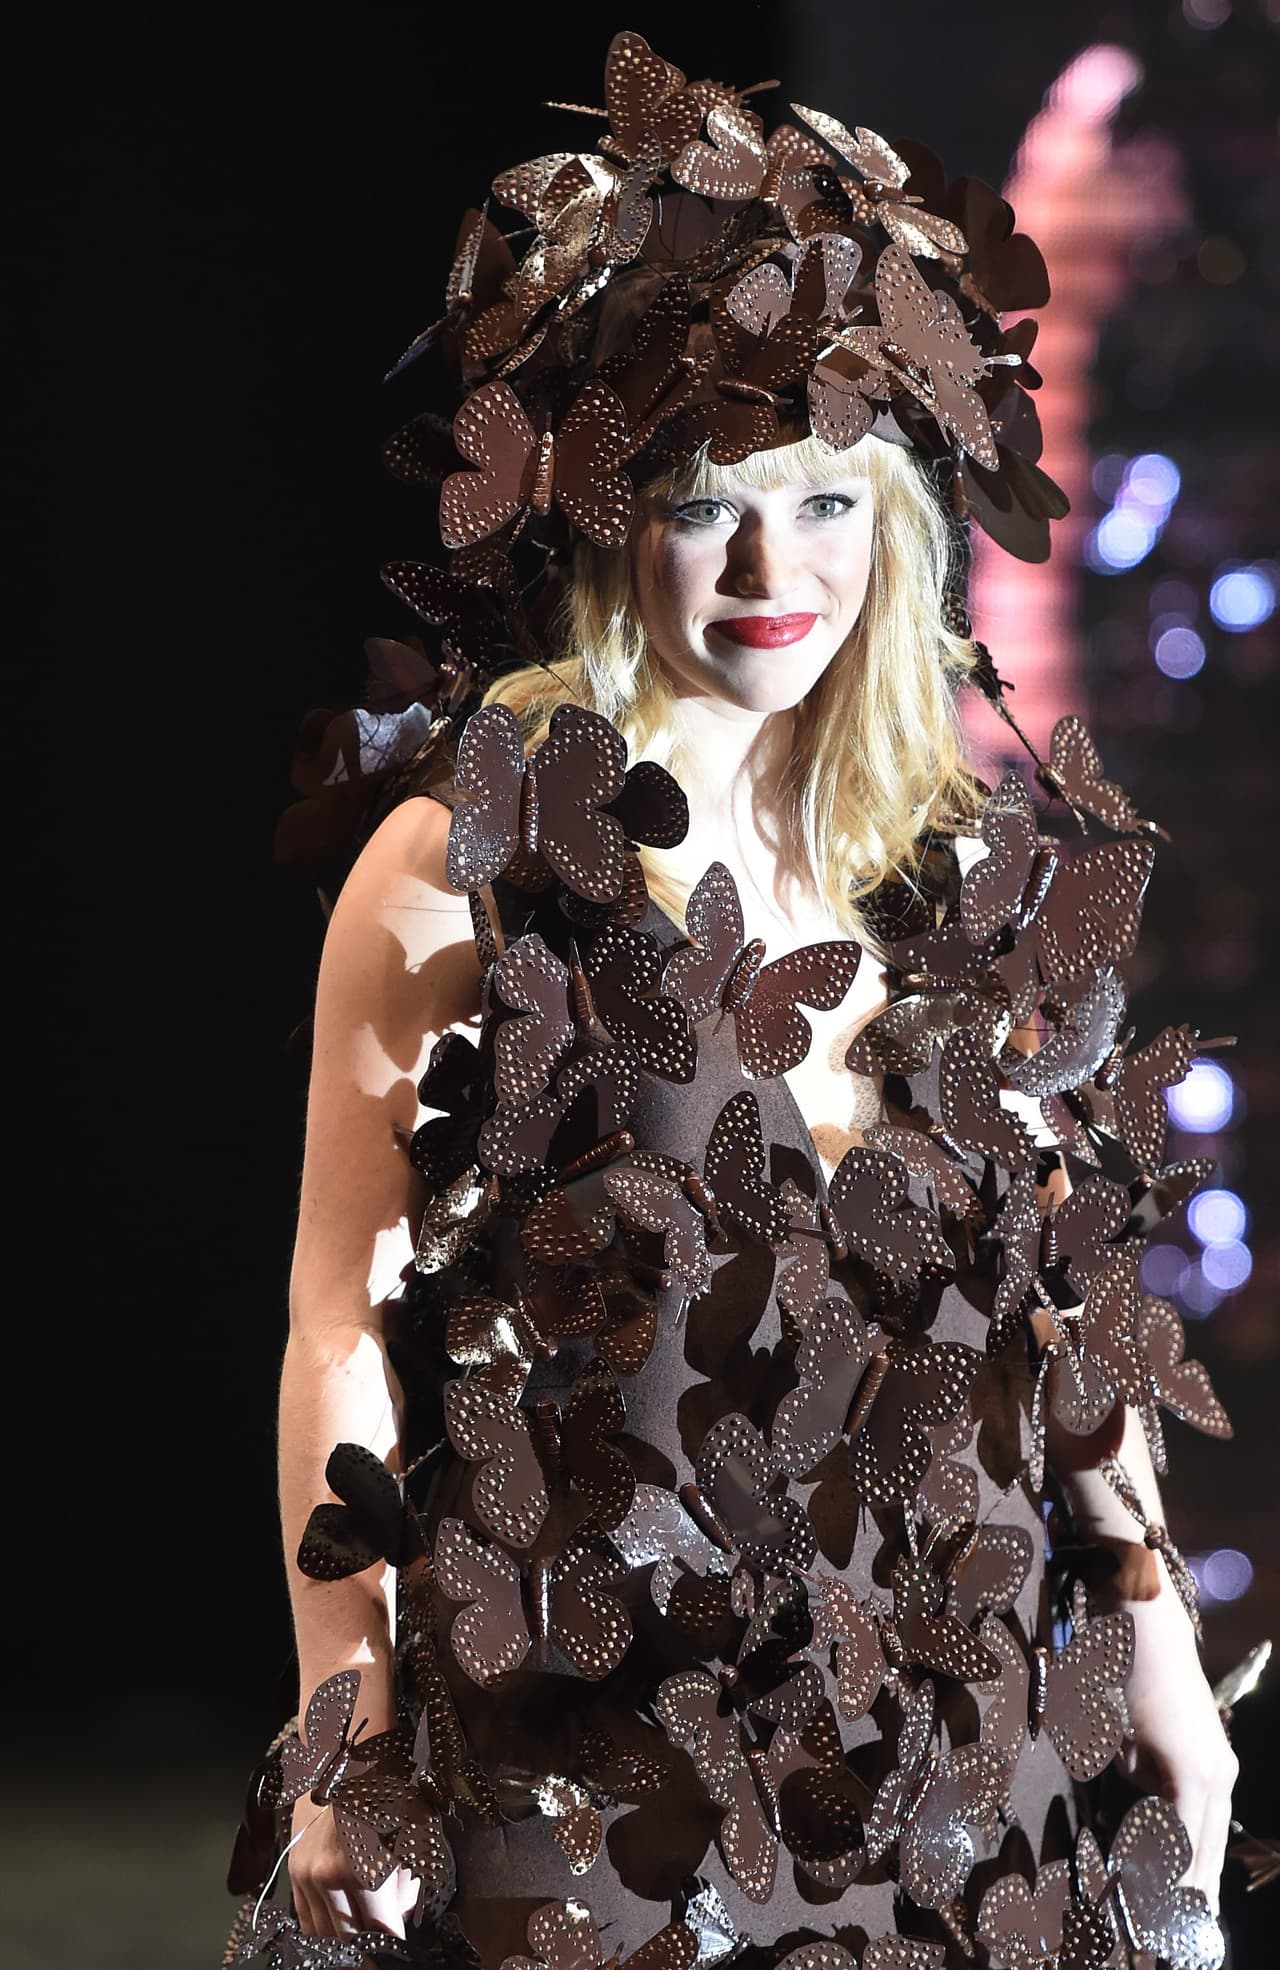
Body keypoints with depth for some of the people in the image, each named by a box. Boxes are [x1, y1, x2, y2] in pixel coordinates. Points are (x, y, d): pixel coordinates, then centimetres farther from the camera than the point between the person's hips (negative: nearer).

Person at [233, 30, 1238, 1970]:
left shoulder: (967, 867, 7)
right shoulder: (466, 866, -6)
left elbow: (1065, 1294, 14)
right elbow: (345, 1326, -6)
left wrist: (1155, 1628, 10)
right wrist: (348, 1757, -9)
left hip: (955, 1726, 4)